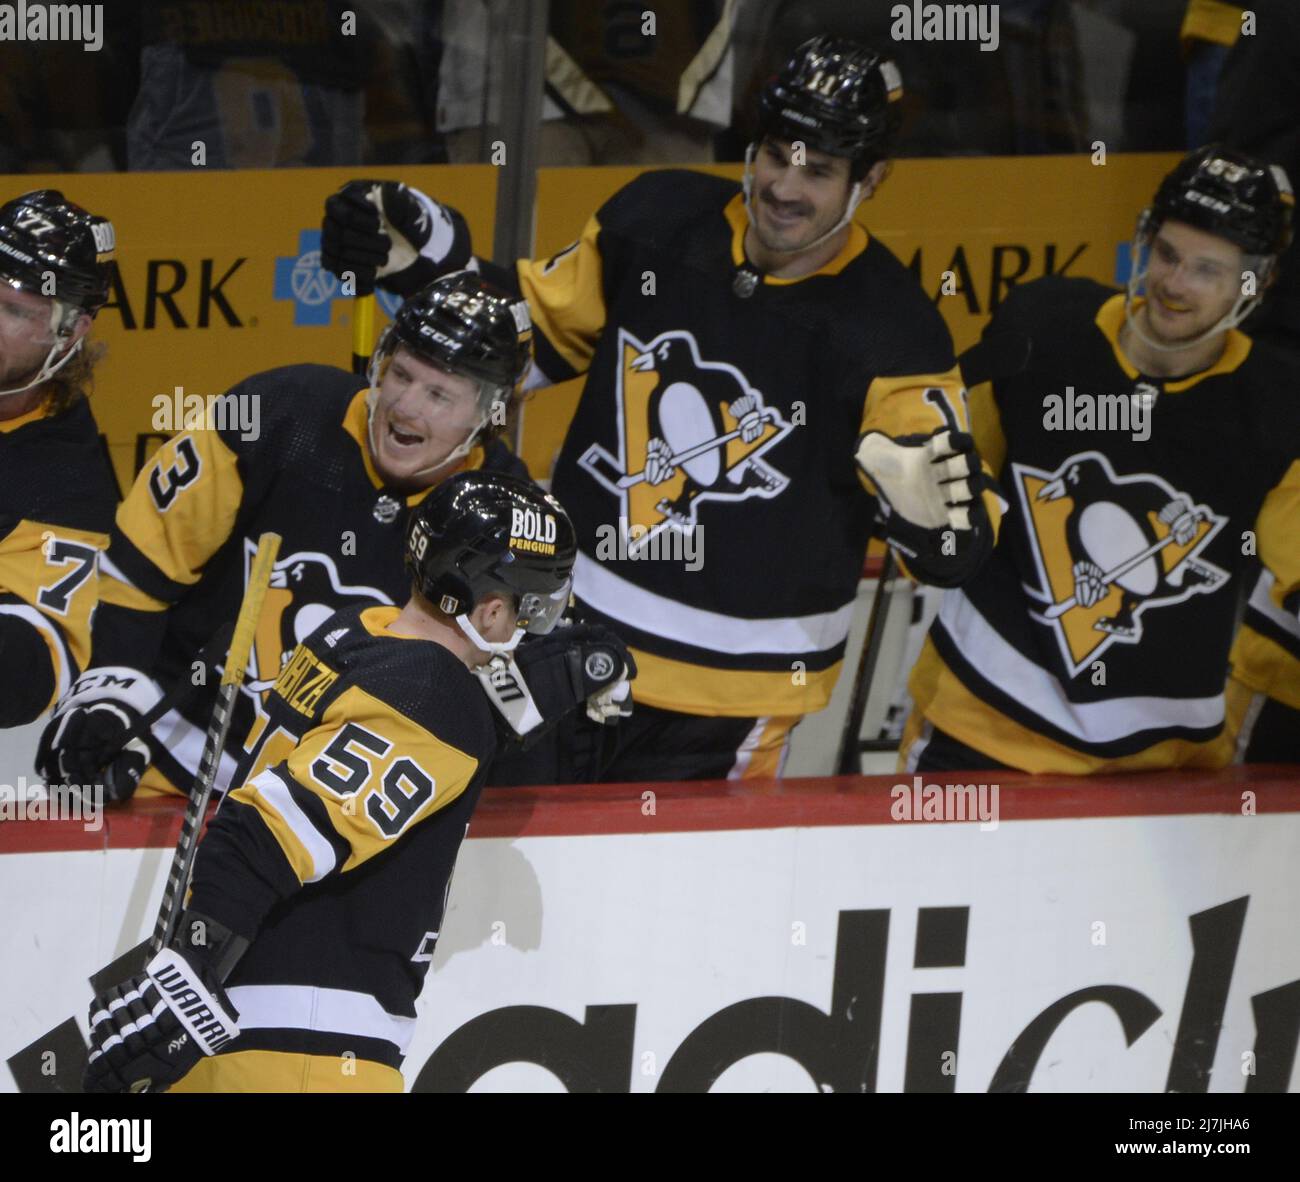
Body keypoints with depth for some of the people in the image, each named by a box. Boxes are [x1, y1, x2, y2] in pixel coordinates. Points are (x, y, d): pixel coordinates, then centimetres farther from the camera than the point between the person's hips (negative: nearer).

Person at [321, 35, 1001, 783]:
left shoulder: (890, 331, -15)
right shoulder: (658, 220, -3)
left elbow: (961, 544, -15)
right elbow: (542, 327, 13)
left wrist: (934, 512, -38)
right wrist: (432, 260, -2)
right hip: (570, 639, 5)